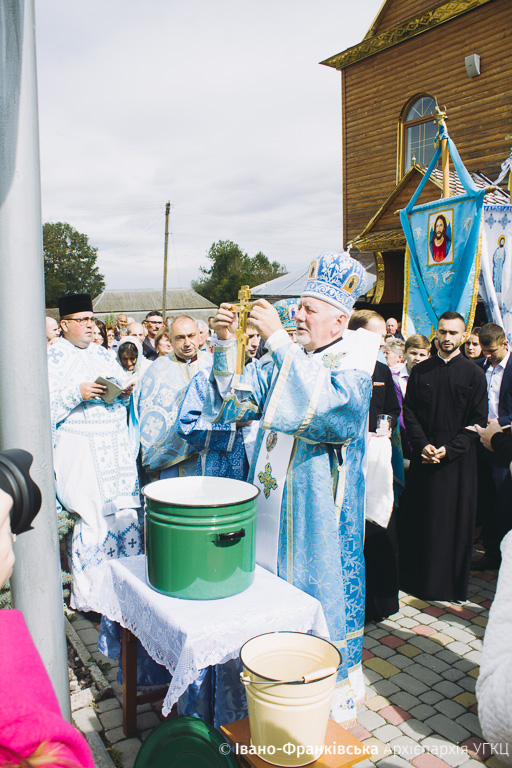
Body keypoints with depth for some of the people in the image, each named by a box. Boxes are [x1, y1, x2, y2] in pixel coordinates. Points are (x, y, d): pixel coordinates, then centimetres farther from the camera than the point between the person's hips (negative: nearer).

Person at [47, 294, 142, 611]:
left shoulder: (103, 355, 17)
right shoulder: (51, 357, 0)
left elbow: (124, 393, 21)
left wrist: (125, 392, -1)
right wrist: (77, 393, -19)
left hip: (116, 448, 5)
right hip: (79, 451, -5)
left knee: (126, 517, 3)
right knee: (93, 520, -4)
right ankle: (86, 598, 15)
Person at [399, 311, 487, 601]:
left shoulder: (474, 374, 1)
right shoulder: (420, 371, 6)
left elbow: (478, 420, -3)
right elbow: (409, 412, 4)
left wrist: (449, 449, -13)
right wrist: (423, 445, -10)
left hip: (458, 459, -1)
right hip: (423, 456, 1)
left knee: (455, 521, 5)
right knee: (421, 519, 6)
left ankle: (452, 583, 19)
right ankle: (418, 576, 20)